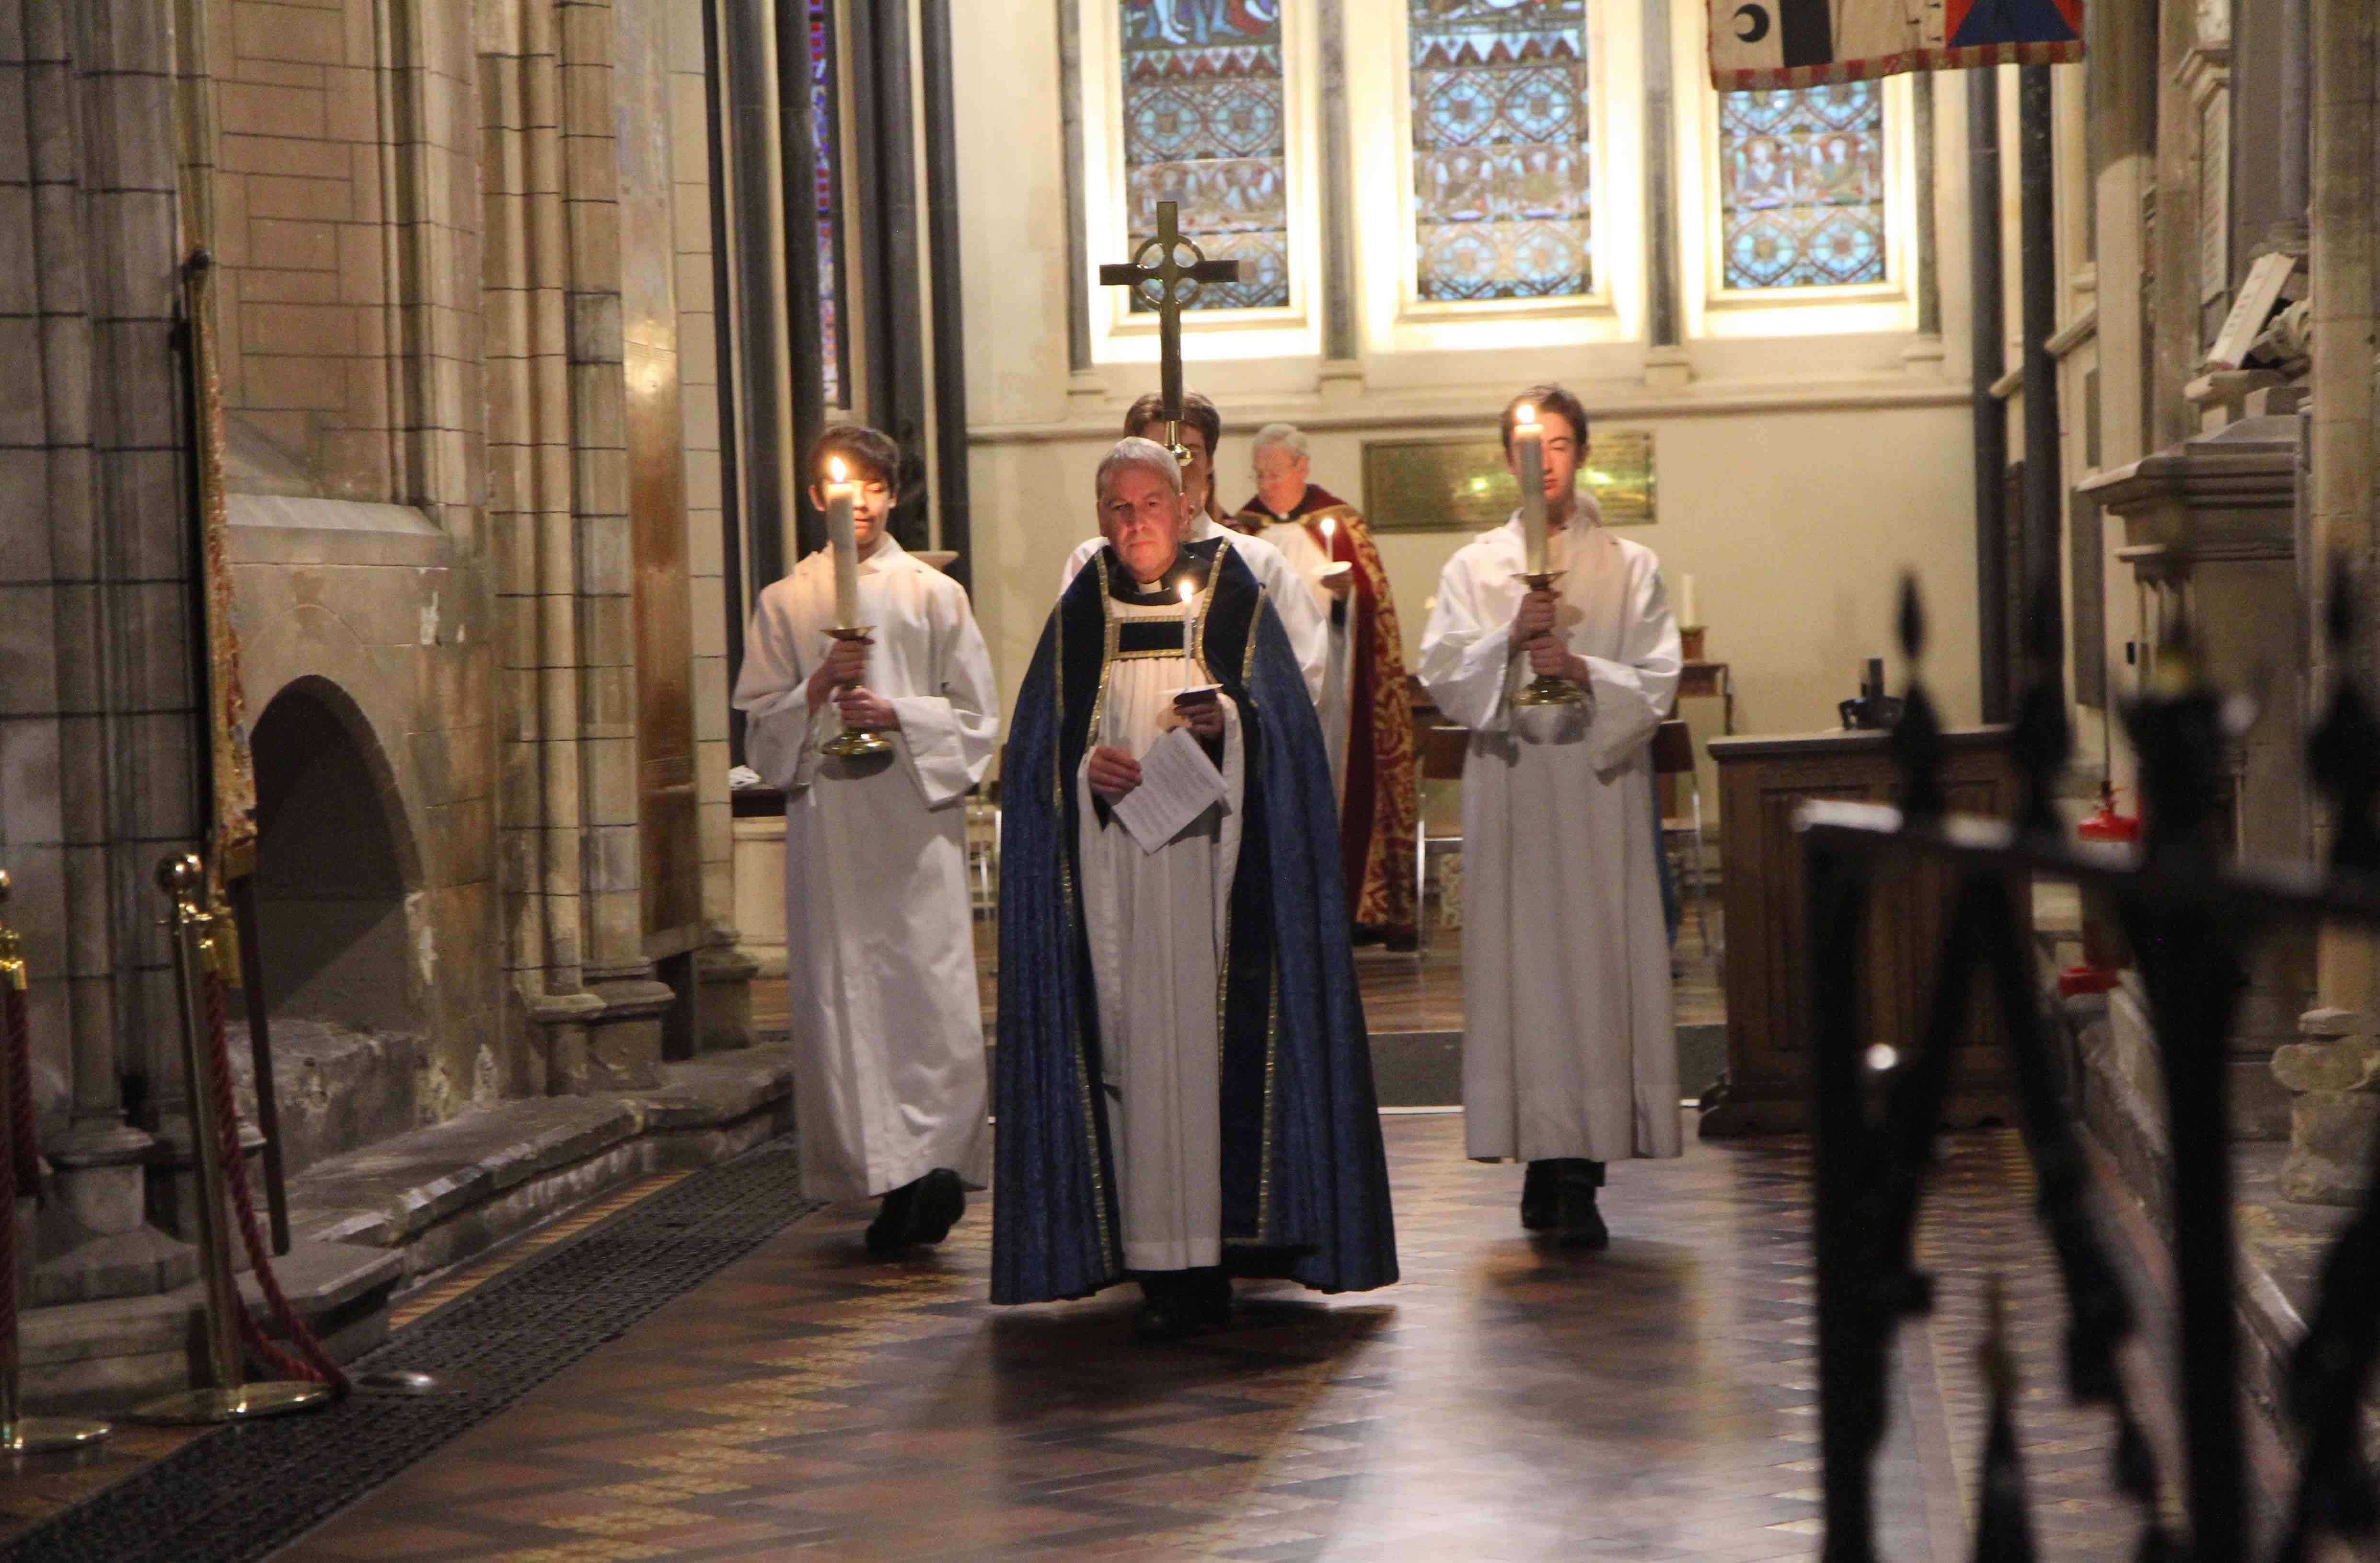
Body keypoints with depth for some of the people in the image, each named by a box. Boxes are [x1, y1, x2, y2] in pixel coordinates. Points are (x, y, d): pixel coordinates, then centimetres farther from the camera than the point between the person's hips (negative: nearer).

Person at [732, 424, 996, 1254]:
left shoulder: (936, 595, 9)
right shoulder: (785, 602, 12)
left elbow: (976, 714, 7)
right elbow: (759, 723, 9)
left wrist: (898, 713, -9)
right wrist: (818, 688, -9)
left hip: (917, 820, -1)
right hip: (827, 821, 1)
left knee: (931, 983, -12)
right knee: (844, 990, -3)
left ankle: (939, 1156, -13)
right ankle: (892, 1177, 1)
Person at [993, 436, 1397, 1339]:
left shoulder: (1236, 601, 7)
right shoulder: (1079, 618, 12)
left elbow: (1287, 728, 3)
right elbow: (1037, 751, 12)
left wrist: (1232, 721, -17)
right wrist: (1085, 768, -8)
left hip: (1210, 856, -1)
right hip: (1115, 873, 2)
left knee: (1214, 1036, -7)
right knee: (1135, 1045, -4)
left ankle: (1214, 1255, -4)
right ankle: (1159, 1262, -3)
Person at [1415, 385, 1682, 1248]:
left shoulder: (1631, 568, 10)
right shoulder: (1473, 568, 12)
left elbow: (1656, 684, 1)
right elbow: (1443, 677, 1)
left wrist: (1584, 670, -16)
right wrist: (1509, 640, -15)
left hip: (1601, 792, -1)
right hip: (1509, 793, 1)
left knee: (1595, 961, -7)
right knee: (1521, 961, -4)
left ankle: (1575, 1179, -5)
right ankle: (1548, 1162, 3)